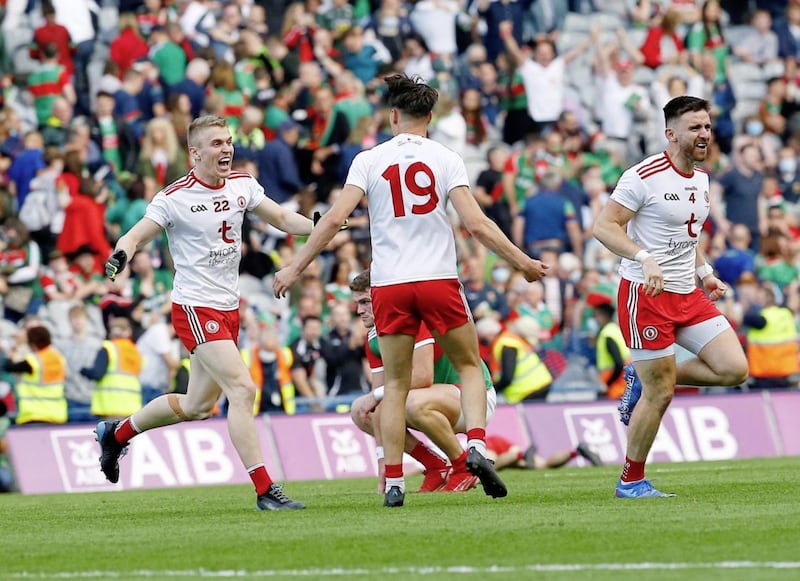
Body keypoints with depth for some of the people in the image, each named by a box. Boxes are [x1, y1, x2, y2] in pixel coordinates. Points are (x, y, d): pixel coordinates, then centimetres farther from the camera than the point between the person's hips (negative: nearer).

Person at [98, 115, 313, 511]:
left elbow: (281, 218, 14)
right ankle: (264, 490, -17)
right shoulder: (175, 197, -13)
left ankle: (117, 433, 40)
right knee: (242, 389, -19)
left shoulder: (242, 185, 5)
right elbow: (136, 236, -13)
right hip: (195, 309, -8)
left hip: (228, 308, 8)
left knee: (197, 406, 17)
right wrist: (120, 255, -36)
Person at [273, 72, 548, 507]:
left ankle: (393, 482, 3)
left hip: (389, 284, 1)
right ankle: (476, 447, -8)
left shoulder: (369, 160, 2)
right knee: (469, 366, 16)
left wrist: (295, 268, 2)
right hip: (439, 278, -1)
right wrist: (520, 261, 3)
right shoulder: (445, 158, 1)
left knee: (395, 385, 9)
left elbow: (335, 218, -5)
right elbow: (475, 223, -7)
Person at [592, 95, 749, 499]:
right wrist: (645, 258, -29)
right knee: (660, 394, -6)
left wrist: (704, 272, 11)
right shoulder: (645, 177, -14)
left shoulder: (701, 179, 12)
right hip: (645, 295, -8)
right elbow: (604, 226, -16)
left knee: (733, 369, -5)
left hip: (687, 295, 8)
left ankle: (643, 377, 13)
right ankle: (631, 481, 11)